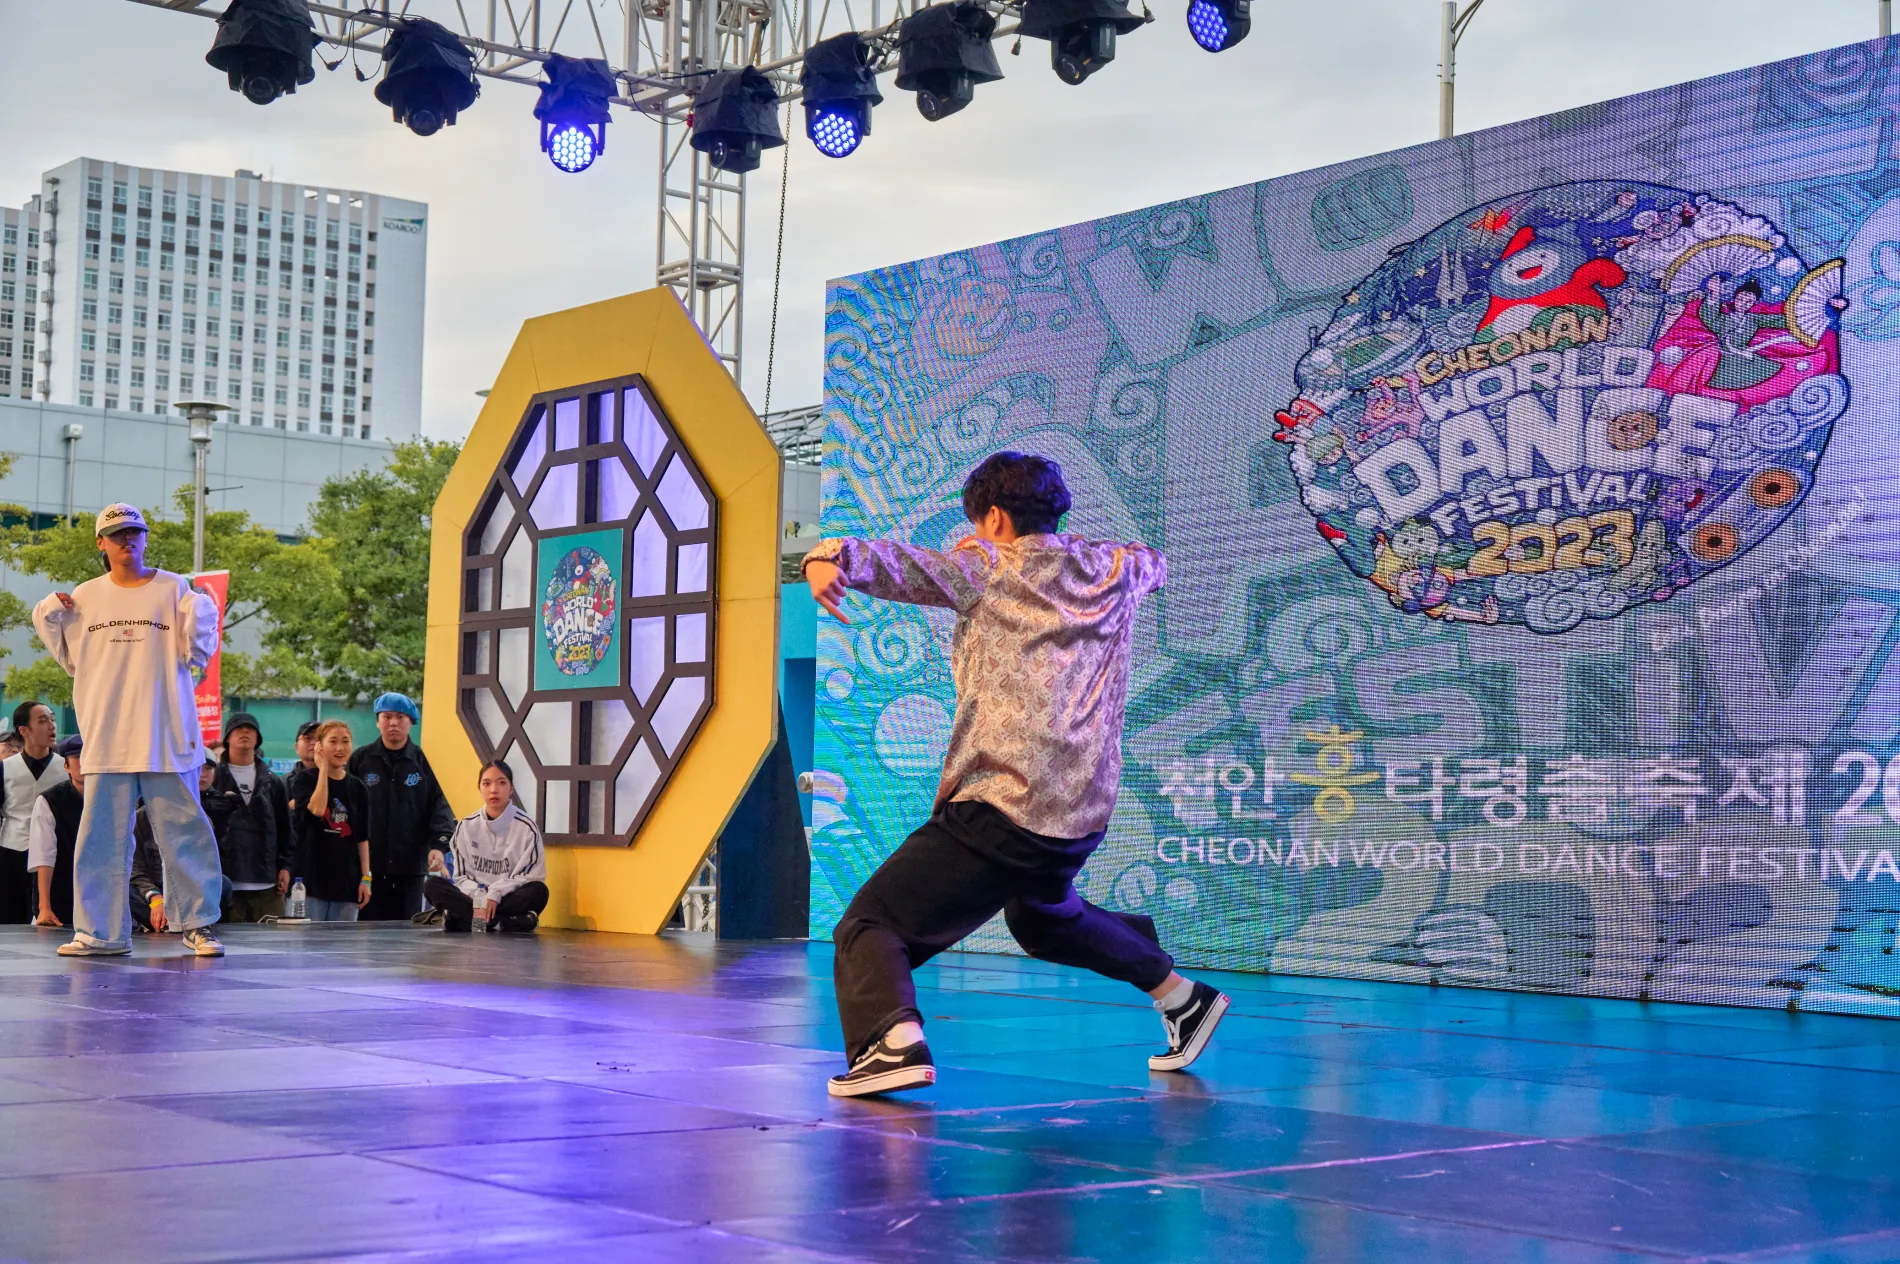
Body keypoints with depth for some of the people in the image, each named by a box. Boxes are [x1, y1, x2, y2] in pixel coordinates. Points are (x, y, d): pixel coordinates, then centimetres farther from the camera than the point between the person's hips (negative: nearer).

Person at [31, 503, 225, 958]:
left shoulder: (174, 589, 2)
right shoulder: (85, 597, 10)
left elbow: (197, 655, 1)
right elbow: (72, 660, 17)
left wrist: (201, 614, -14)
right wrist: (49, 616, 6)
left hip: (167, 737, -2)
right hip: (106, 738, 3)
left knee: (183, 832, -1)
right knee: (101, 836, 4)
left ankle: (198, 924, 6)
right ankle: (100, 932, 10)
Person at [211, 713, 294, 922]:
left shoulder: (272, 783, 16)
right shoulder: (213, 778, 7)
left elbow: (284, 828, 15)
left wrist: (285, 866, 6)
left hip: (266, 883, 3)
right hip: (226, 881, -3)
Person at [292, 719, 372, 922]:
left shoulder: (358, 788, 10)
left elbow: (363, 837, 11)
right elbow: (317, 809, -22)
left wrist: (365, 878, 4)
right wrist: (323, 768, -14)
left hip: (346, 880, 4)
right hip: (311, 877, -4)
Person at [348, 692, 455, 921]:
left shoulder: (424, 763, 6)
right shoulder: (361, 760, 5)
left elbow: (440, 806, 0)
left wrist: (438, 844, -14)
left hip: (409, 866, 1)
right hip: (367, 864, -1)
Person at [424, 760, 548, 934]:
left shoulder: (526, 827, -4)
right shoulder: (466, 826, 5)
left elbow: (532, 876, -7)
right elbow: (462, 876, 4)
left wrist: (495, 894, -19)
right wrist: (480, 897, -16)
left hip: (509, 899, -2)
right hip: (474, 897, 2)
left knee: (538, 891, -33)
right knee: (432, 885, -21)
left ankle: (464, 917, -29)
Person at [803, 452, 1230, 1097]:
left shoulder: (989, 567, 1)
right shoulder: (1114, 570, 15)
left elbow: (901, 563, -20)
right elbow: (1153, 564, 41)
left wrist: (832, 558, -36)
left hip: (998, 810, -7)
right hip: (1084, 815, 7)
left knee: (869, 924, -5)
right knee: (1044, 917, 37)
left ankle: (894, 1039, -32)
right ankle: (1182, 997, 44)